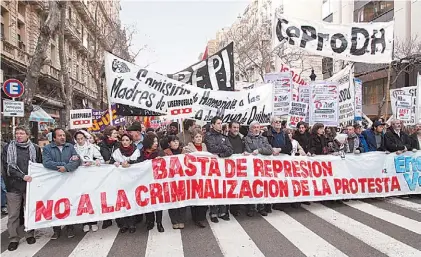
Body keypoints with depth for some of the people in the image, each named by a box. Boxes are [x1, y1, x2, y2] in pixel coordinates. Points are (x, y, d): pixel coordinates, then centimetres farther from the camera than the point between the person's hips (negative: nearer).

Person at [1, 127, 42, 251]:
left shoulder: (35, 148, 4)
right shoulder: (8, 148, 2)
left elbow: (40, 165, 11)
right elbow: (7, 167, -6)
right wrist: (22, 176, -16)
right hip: (13, 186, -1)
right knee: (13, 214, 6)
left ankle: (30, 235, 26)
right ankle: (13, 238, 20)